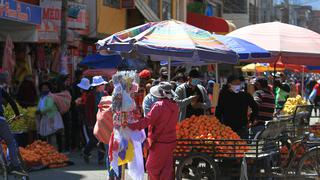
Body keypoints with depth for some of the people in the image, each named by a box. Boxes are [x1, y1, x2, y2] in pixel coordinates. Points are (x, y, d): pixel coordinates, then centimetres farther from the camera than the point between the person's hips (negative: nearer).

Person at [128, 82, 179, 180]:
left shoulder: (159, 105, -19)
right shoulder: (175, 106, 3)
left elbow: (147, 120, -24)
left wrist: (131, 126, -23)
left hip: (160, 142, -7)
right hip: (171, 141, 7)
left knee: (152, 166, 7)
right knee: (167, 167, 12)